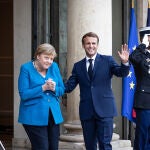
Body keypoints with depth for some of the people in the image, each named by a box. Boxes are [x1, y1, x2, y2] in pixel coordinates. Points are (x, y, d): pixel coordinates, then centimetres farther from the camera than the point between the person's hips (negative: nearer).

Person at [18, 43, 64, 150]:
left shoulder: (54, 67, 8)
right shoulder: (26, 68, -7)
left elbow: (62, 90, 10)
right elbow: (23, 94, -13)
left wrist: (54, 88, -12)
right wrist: (43, 87, -19)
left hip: (54, 116, 5)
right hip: (34, 117, -5)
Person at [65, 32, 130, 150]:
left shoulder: (108, 61, 4)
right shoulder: (78, 66, 12)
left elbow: (122, 73, -8)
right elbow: (69, 86, 6)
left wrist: (125, 62, -30)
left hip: (104, 109, -3)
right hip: (86, 112, 3)